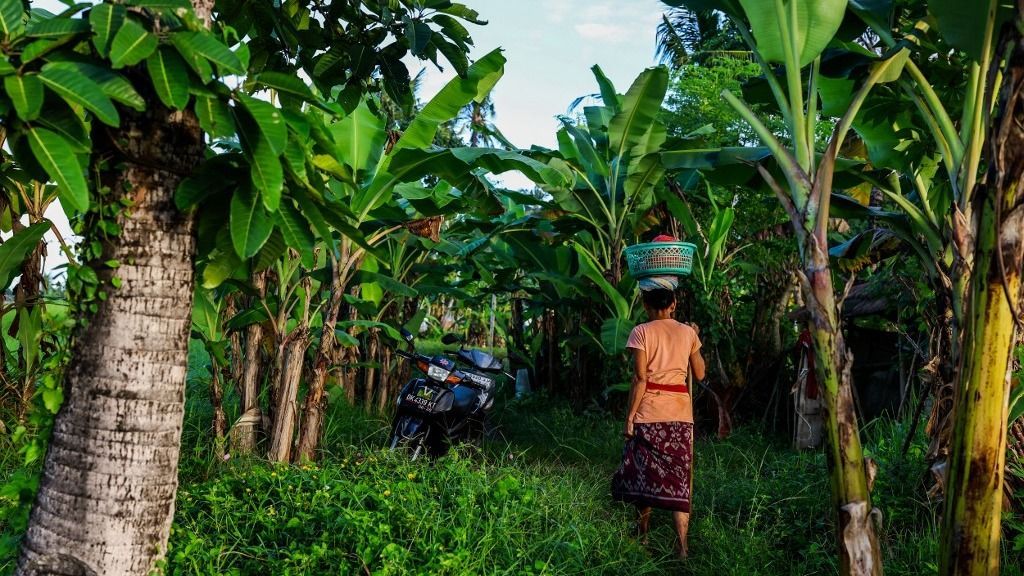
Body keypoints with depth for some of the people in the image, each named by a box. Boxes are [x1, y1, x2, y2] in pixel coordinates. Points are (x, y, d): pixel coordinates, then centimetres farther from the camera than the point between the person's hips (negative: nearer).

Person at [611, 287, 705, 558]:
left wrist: (630, 416, -6)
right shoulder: (688, 333, 6)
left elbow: (640, 379, -10)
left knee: (646, 472, 12)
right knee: (678, 475, 4)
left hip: (649, 411, -2)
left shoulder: (641, 332, -4)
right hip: (680, 410, 3)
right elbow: (699, 374, 14)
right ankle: (682, 546, -3)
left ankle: (643, 536, 25)